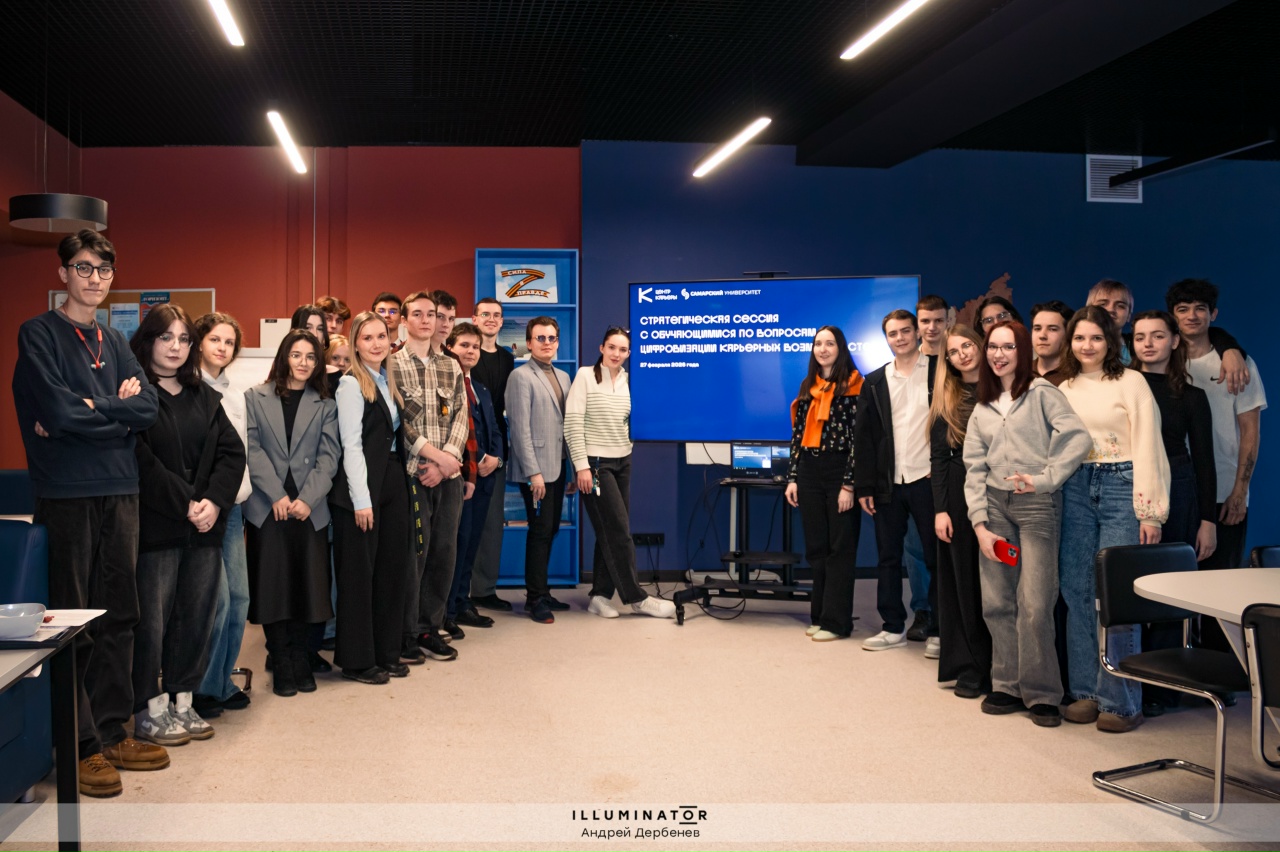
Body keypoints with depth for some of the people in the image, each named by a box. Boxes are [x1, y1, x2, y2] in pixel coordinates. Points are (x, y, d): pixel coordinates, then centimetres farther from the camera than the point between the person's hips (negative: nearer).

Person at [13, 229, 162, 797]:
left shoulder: (114, 342, 15)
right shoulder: (39, 334, -2)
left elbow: (147, 410, 2)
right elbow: (58, 411, -16)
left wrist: (87, 409, -8)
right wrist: (115, 409, -3)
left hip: (119, 492, 6)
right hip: (67, 493, -6)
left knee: (118, 617, 9)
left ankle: (112, 733, 19)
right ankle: (81, 745, 8)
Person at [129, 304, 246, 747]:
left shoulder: (205, 397, 15)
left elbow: (232, 452, 8)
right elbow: (142, 462, -14)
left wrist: (214, 502, -8)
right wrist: (185, 505, -15)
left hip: (205, 527, 6)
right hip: (155, 526, -6)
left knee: (197, 616, 8)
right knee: (152, 619, -1)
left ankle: (182, 701, 19)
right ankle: (149, 710, 10)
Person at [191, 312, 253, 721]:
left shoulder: (236, 395, 16)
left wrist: (241, 491, 9)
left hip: (231, 503, 7)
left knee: (239, 595, 6)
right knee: (218, 596, -8)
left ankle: (223, 680, 19)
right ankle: (202, 687, 7)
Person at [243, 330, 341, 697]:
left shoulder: (325, 405, 10)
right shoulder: (256, 397, 8)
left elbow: (329, 455, 2)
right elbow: (252, 448, -1)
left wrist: (307, 498, -12)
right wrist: (276, 496, -12)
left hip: (310, 509, 1)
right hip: (267, 507, -1)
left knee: (306, 587, 3)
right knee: (273, 587, 1)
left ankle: (301, 663, 14)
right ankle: (282, 666, 10)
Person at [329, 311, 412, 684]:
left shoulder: (389, 381, 13)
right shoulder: (352, 384, -9)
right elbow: (351, 445, -14)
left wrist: (399, 482, 5)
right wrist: (361, 500, -17)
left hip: (394, 482, 7)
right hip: (362, 486, -7)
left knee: (392, 568, 11)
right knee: (359, 573, 1)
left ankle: (387, 652, 21)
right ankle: (357, 660, 11)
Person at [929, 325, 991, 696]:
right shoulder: (946, 399, 9)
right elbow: (937, 457, 5)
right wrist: (940, 509, -4)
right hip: (958, 495, 1)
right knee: (964, 579, 4)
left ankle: (1000, 664, 11)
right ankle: (971, 668, 12)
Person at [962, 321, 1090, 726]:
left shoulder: (1041, 393, -1)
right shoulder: (982, 408, 15)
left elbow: (1078, 438, -14)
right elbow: (974, 468, 10)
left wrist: (1045, 478, -18)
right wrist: (979, 524, 1)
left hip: (1036, 505, -5)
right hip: (995, 504, 5)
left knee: (1034, 605, -8)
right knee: (997, 602, 5)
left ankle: (1042, 695, 4)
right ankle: (1007, 686, 17)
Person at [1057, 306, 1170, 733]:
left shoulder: (1131, 382, -2)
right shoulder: (1065, 390, 13)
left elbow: (1147, 447, -6)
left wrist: (1149, 511, -11)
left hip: (1122, 486, -5)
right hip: (1076, 489, 5)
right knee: (1077, 593, 5)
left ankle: (1120, 701, 4)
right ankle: (1086, 691, 16)